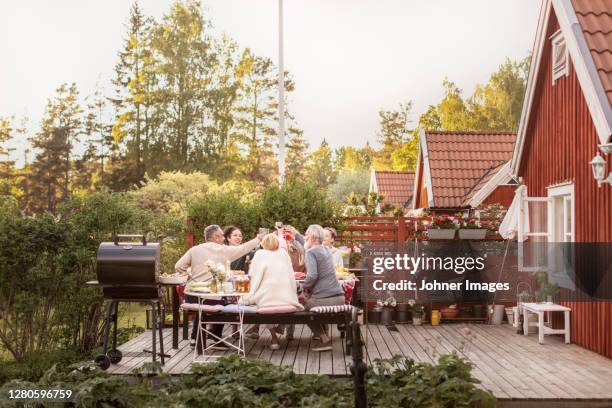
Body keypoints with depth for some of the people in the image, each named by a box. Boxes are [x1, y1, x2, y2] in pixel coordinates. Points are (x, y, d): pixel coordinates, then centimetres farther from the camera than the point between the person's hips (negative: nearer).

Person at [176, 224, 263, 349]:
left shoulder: (194, 250, 5)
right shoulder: (224, 250, -2)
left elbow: (178, 266, 0)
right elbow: (244, 248, 9)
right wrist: (259, 238, 23)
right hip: (212, 296, -4)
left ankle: (194, 338, 33)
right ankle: (217, 341, 27)